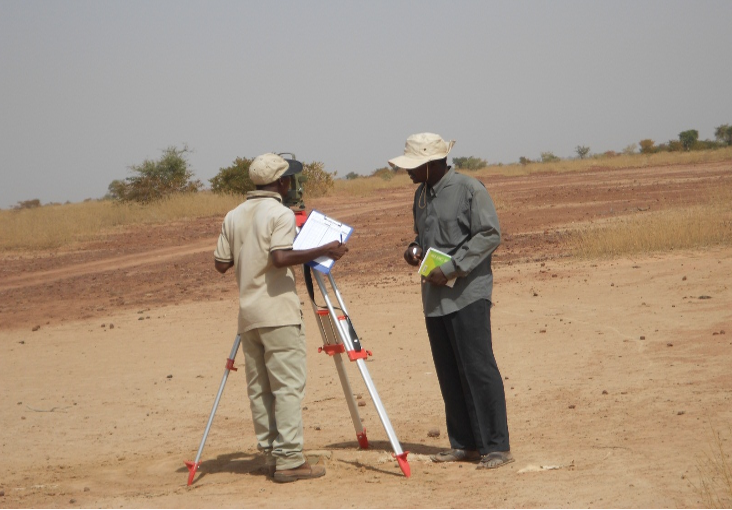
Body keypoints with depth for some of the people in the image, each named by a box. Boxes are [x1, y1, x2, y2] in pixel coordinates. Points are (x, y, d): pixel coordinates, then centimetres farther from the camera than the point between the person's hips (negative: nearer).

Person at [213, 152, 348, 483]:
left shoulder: (233, 217, 11)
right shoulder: (280, 214, -8)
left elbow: (221, 263, 11)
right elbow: (281, 257, -22)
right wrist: (323, 251, -17)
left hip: (247, 315, 7)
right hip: (278, 313, -7)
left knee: (259, 388, 9)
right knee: (289, 385, -6)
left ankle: (271, 455, 11)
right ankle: (289, 459, -10)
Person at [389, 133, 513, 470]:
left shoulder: (469, 189, -9)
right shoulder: (421, 195, 15)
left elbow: (489, 234, -15)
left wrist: (450, 269, -18)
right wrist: (414, 249, 4)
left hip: (467, 294, -8)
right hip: (435, 298, 8)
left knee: (478, 369, -9)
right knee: (449, 375, 9)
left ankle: (496, 446, -6)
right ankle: (464, 444, 16)